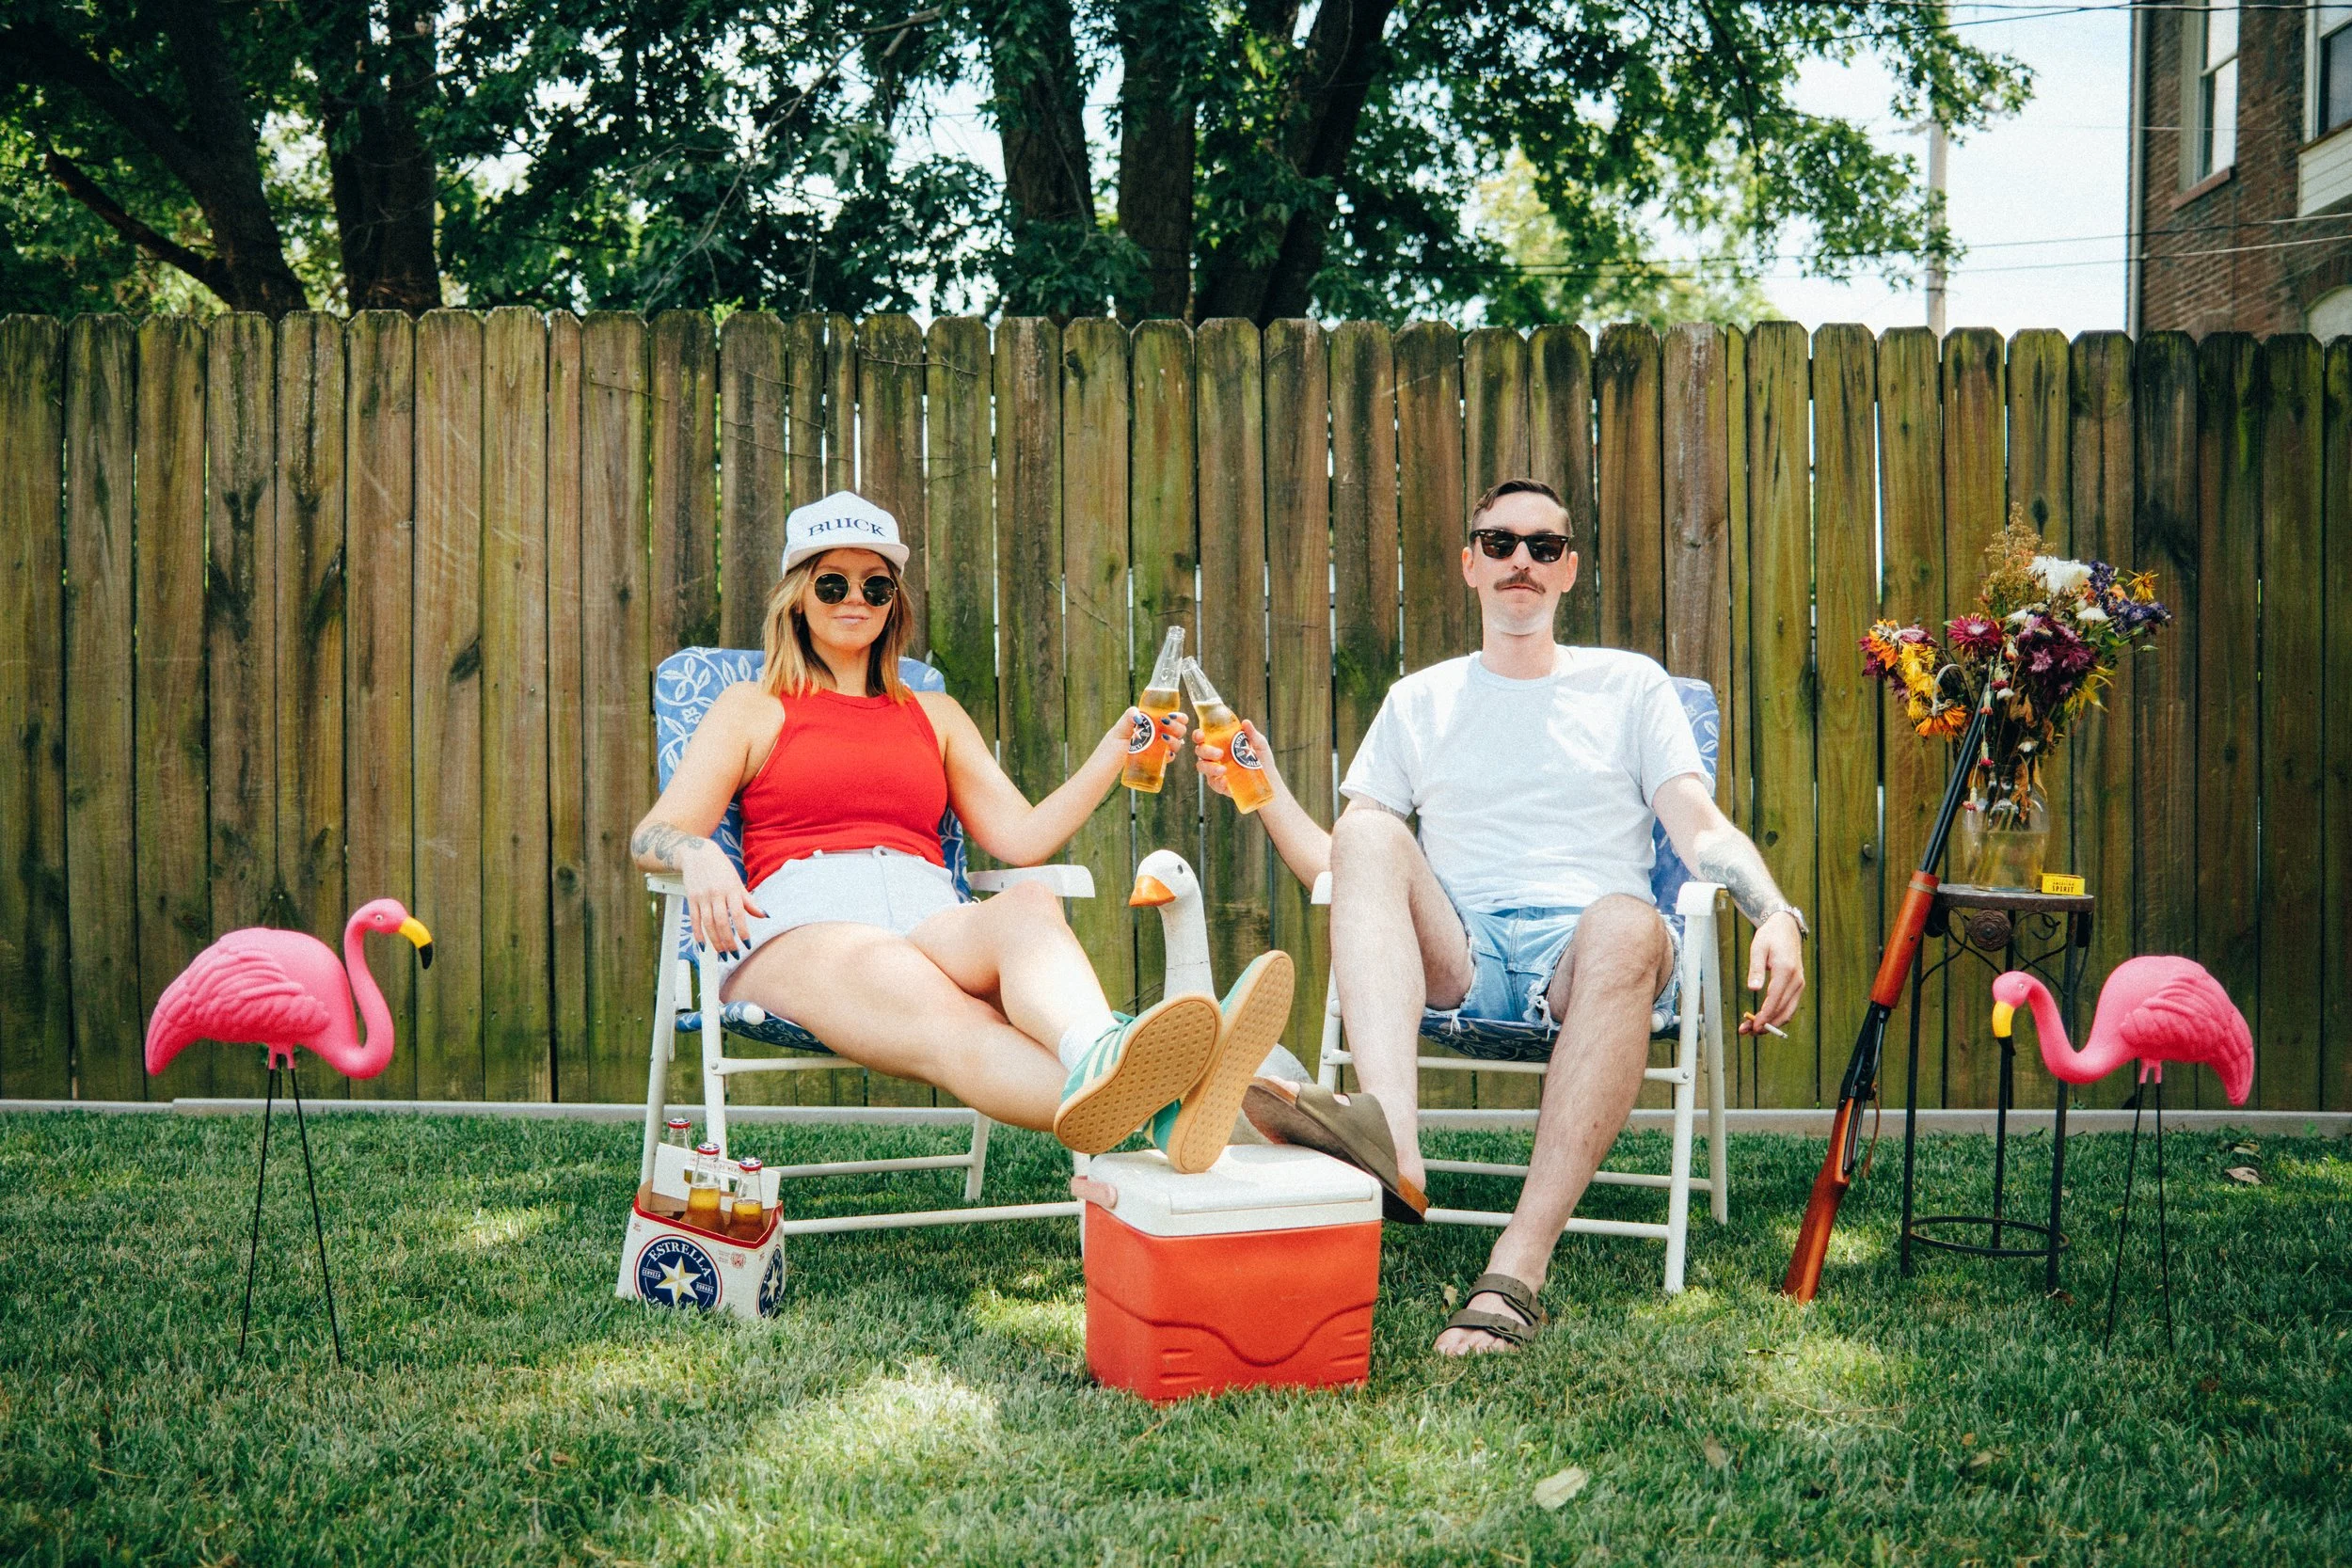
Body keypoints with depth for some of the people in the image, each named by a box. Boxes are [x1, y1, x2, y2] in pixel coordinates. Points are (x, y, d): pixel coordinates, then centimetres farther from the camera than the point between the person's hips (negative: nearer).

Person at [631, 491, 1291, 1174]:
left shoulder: (935, 716, 31)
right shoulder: (752, 708, 22)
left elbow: (1021, 837, 19)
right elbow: (652, 834, 8)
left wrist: (1116, 748, 9)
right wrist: (701, 857, -16)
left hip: (933, 923, 3)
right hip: (799, 931, -3)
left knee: (1028, 904, -37)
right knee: (949, 1023, -39)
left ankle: (1101, 1060, -72)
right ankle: (1156, 1113, -72)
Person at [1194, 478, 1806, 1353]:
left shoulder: (1630, 685, 19)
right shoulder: (1420, 700, 23)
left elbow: (1704, 831, 6)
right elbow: (1337, 868, 17)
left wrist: (1774, 914, -14)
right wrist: (1267, 795, 0)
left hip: (1582, 954, -1)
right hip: (1455, 960, 2)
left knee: (1625, 922, -36)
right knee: (1370, 832, -25)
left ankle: (1516, 1271, -43)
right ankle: (1390, 1136, -49)